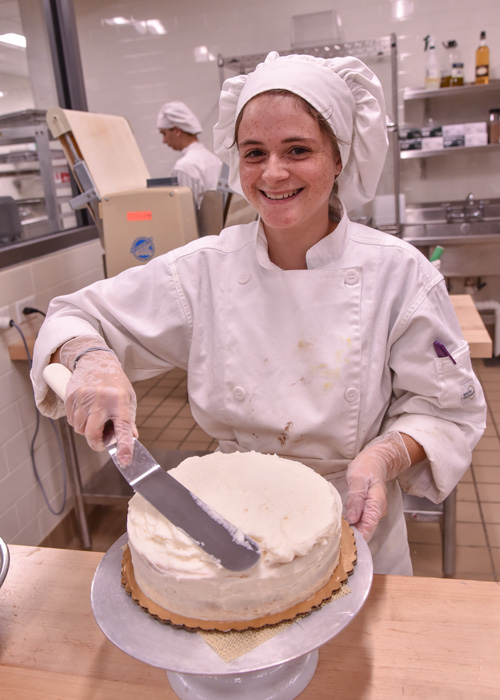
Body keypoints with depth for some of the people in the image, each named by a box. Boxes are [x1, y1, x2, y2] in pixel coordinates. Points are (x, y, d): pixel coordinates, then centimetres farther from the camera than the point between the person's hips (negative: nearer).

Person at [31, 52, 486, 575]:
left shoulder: (399, 273, -15)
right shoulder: (204, 268, -13)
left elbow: (447, 409, -7)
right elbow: (73, 320, -5)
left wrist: (387, 455, -27)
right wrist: (91, 358, -28)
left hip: (355, 534, 0)